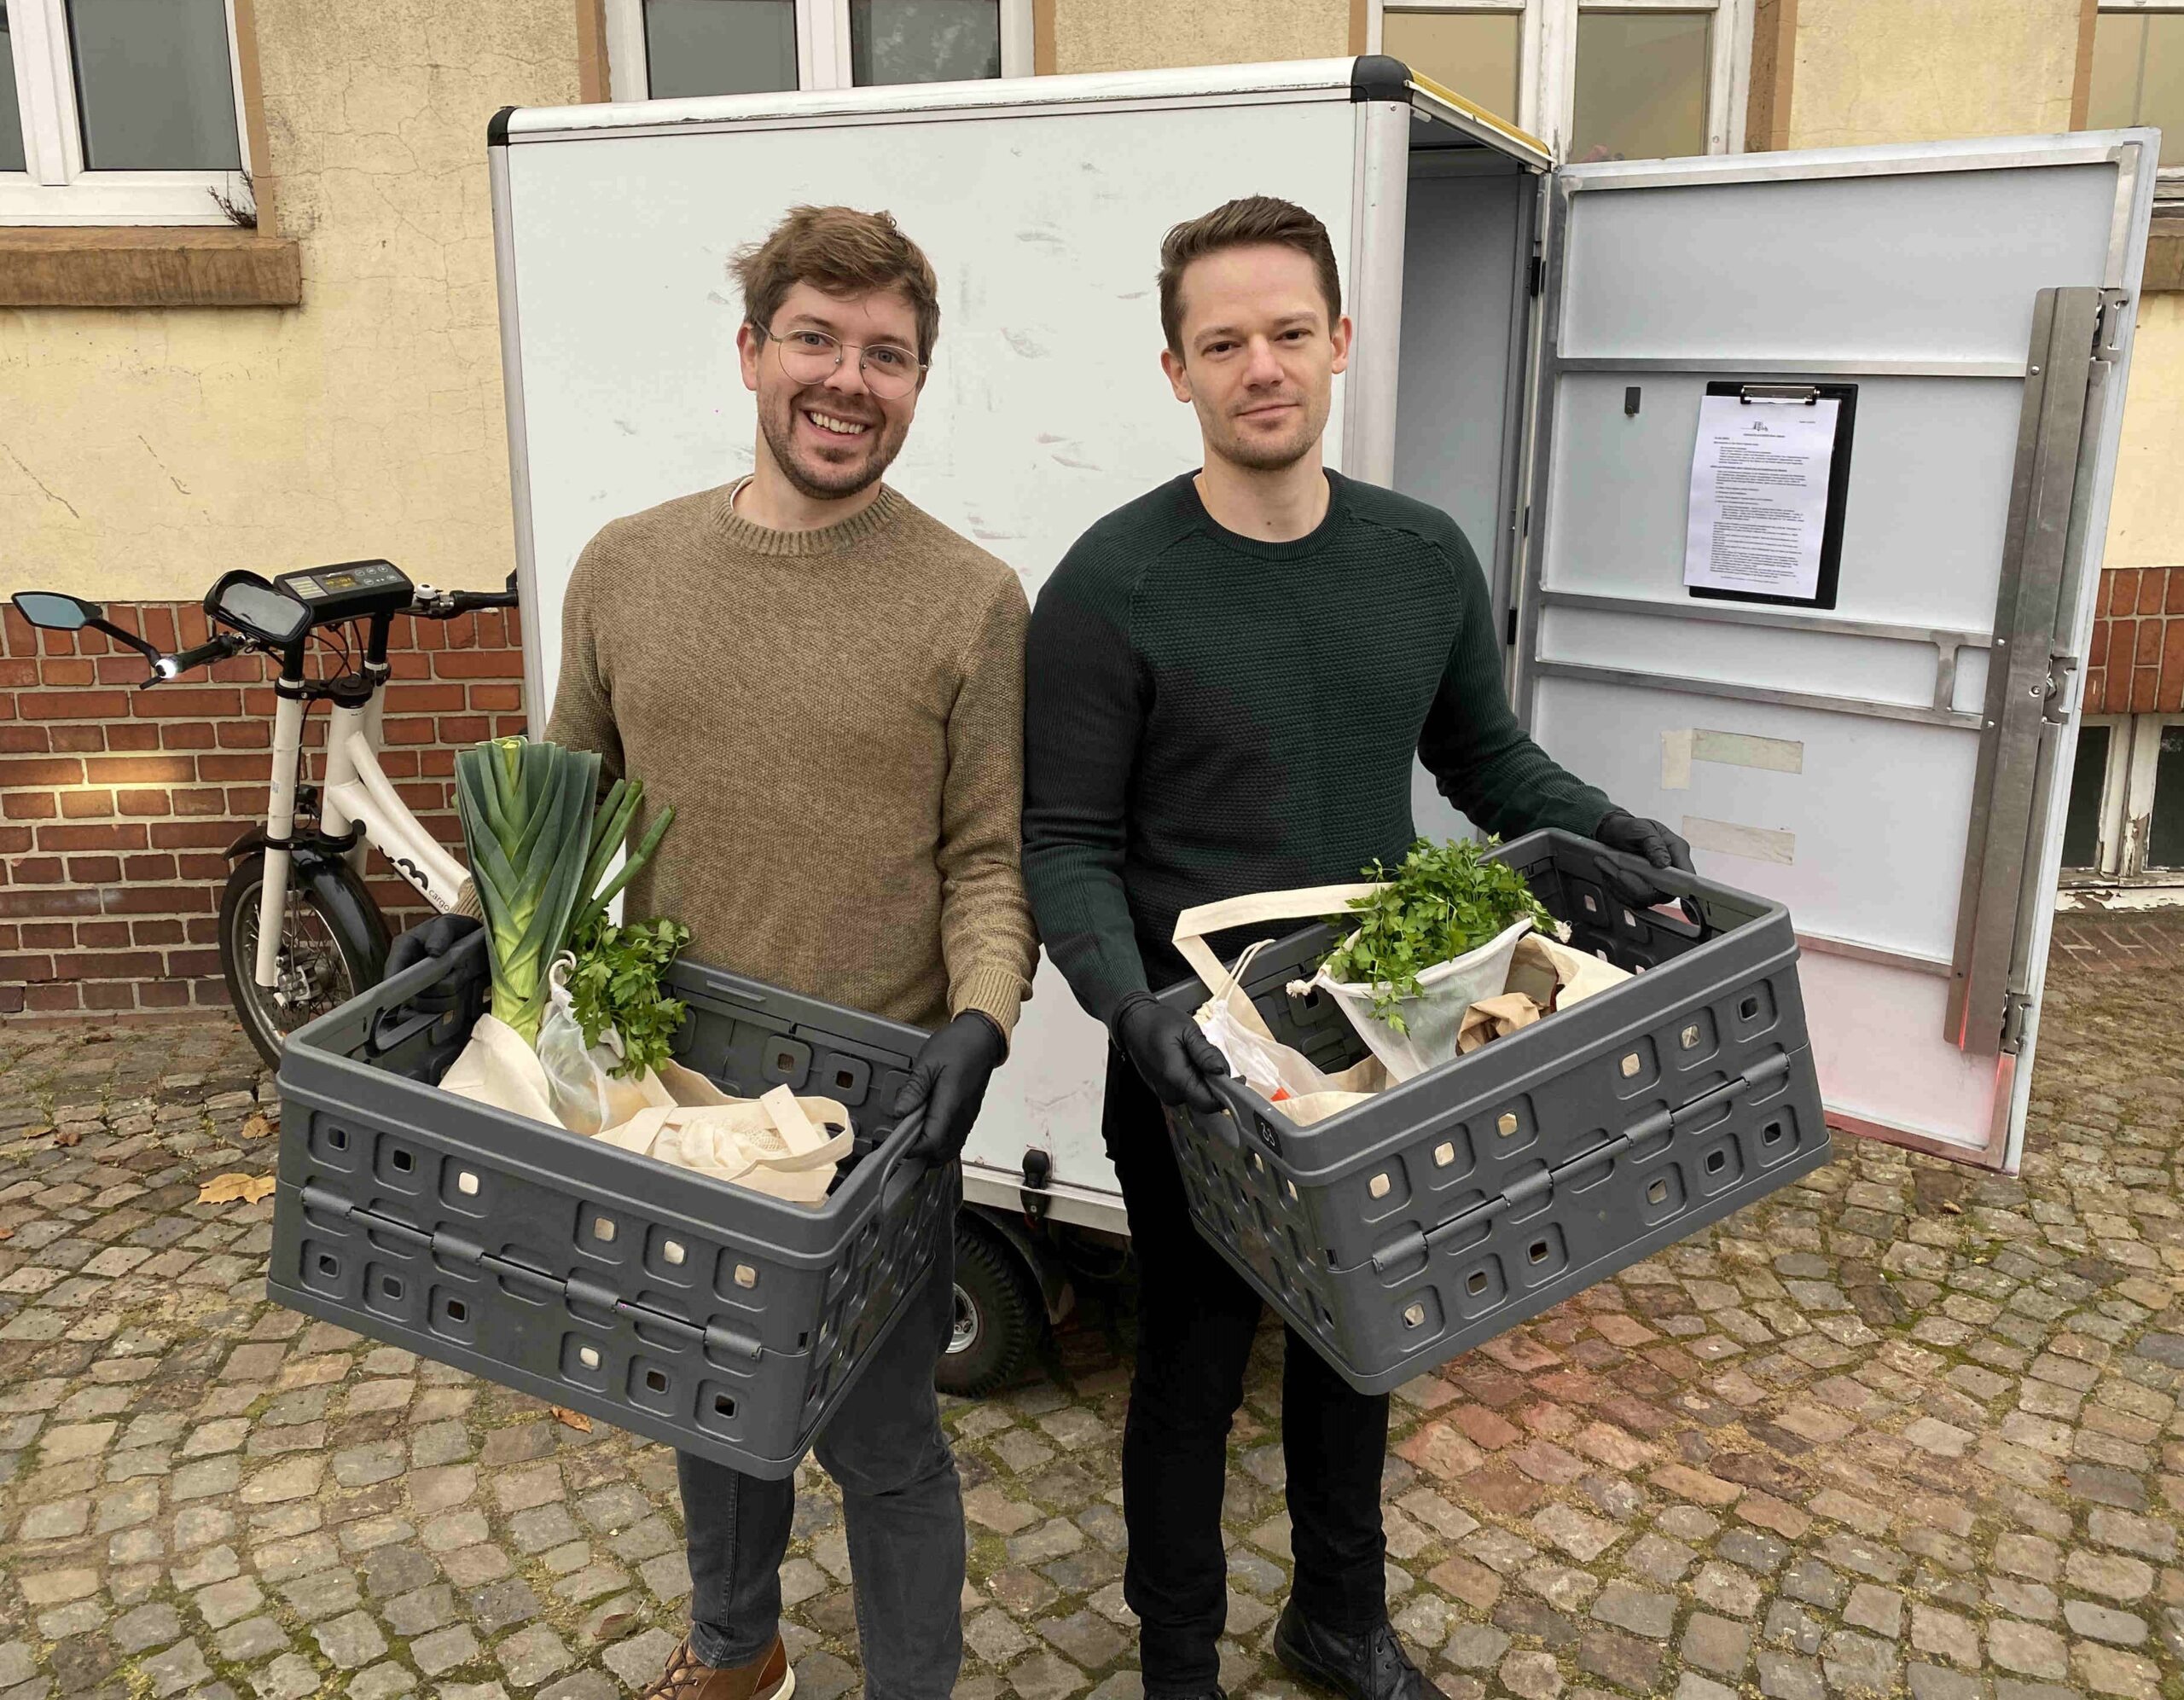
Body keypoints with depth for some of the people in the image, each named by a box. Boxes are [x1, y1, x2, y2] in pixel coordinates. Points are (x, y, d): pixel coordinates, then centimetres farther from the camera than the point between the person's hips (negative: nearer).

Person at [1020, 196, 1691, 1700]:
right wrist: (1129, 1003, -29)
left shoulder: (1425, 558, 0)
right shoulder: (1114, 586, -14)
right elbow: (1067, 846, -13)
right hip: (1198, 1066, -4)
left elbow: (1485, 754, 13)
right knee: (1193, 1368, 13)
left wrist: (1599, 828, -5)